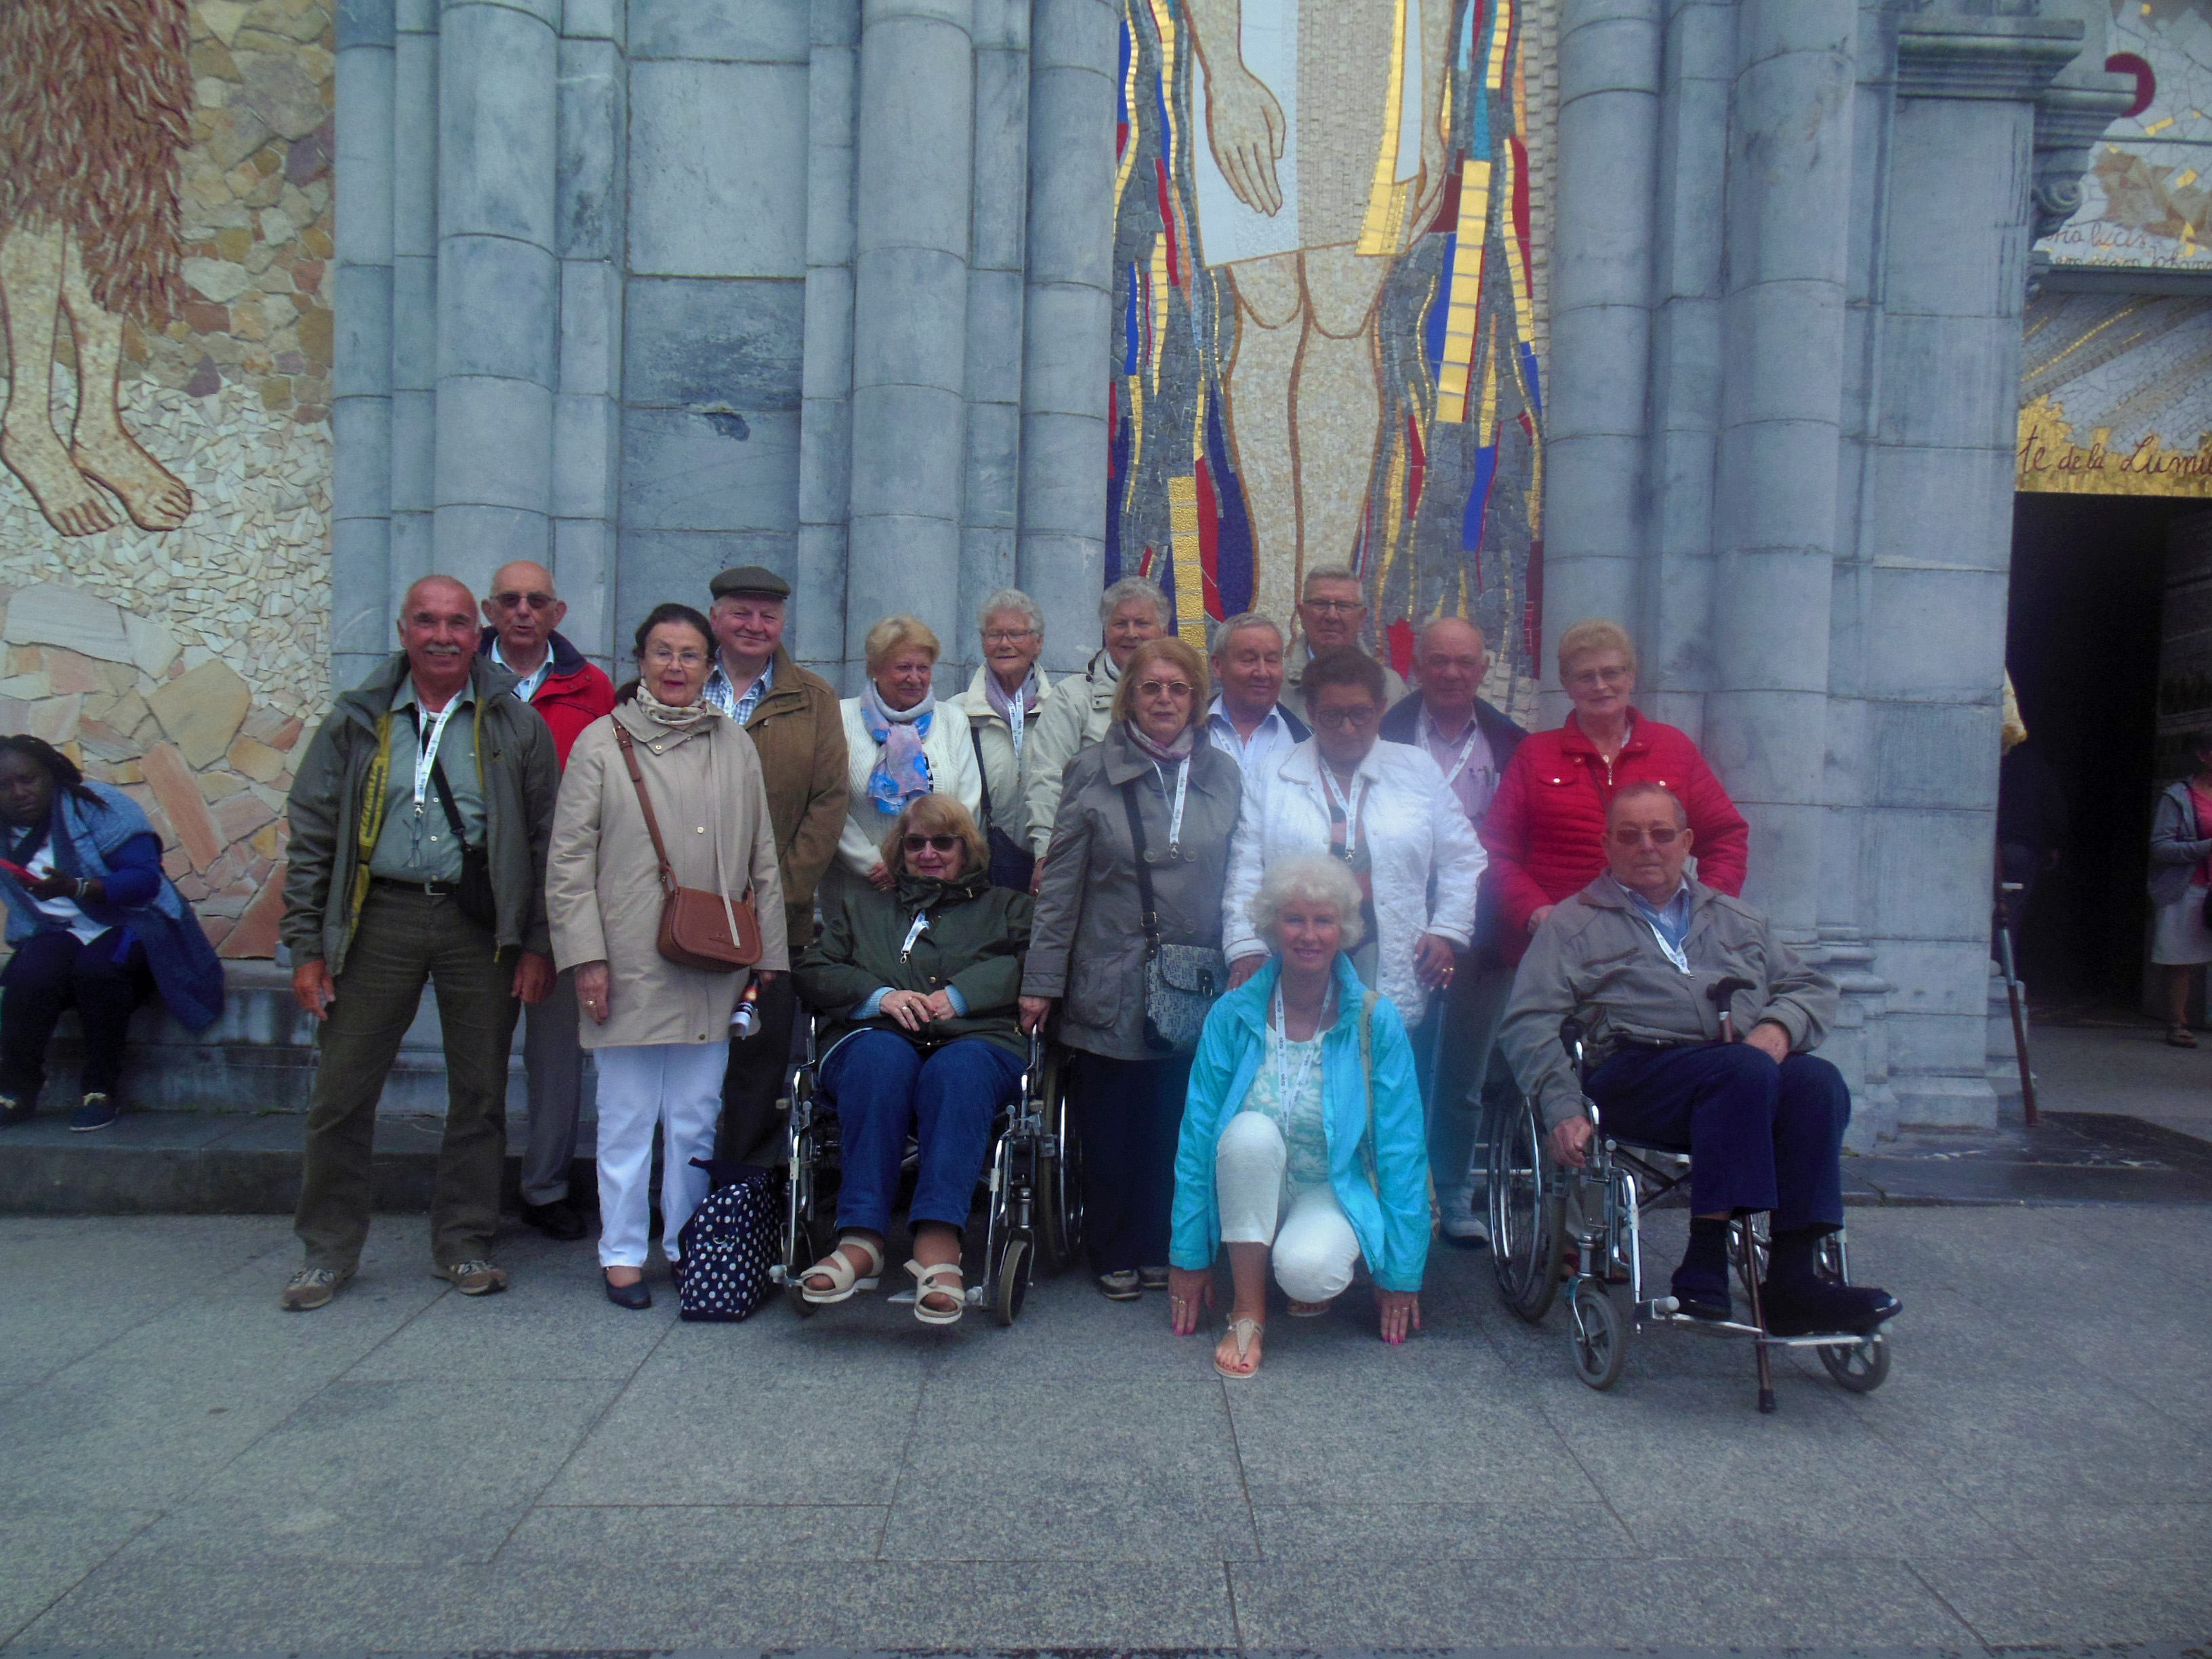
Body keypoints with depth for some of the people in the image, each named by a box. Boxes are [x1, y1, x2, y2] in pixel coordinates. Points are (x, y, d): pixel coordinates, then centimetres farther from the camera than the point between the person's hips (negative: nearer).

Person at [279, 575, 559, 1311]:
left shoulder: (515, 725, 5)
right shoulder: (356, 723, 8)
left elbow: (547, 837, 5)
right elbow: (311, 839, 8)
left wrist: (539, 943, -2)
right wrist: (307, 948, 2)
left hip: (480, 924, 0)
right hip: (380, 917, 1)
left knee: (480, 1092, 6)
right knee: (341, 1090, 3)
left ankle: (463, 1244, 22)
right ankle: (327, 1250, 20)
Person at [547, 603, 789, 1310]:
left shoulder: (736, 746, 10)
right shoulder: (602, 743, 2)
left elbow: (763, 861, 12)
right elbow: (569, 862, 0)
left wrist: (769, 956, 8)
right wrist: (586, 957, -7)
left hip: (713, 969, 3)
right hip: (630, 966, -2)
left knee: (699, 1118, 10)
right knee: (628, 1118, 5)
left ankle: (691, 1246, 23)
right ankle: (622, 1253, 19)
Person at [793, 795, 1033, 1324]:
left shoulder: (1007, 907, 28)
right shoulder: (860, 903, 33)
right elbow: (812, 972, 18)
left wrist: (959, 995, -8)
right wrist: (880, 996, -1)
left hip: (975, 1041, -1)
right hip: (879, 1037, 1)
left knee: (958, 1070, -38)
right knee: (881, 1058, -36)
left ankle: (938, 1245, -49)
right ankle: (862, 1238, -43)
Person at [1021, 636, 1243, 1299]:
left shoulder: (1223, 775, 8)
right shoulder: (1093, 771, 1)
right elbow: (1060, 884, -1)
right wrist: (1041, 982, -4)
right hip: (1109, 987, -2)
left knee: (1174, 1124, 8)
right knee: (1107, 1126, 5)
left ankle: (1161, 1252, 25)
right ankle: (1115, 1256, 22)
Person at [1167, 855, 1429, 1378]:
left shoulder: (1376, 1021, -11)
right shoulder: (1233, 1015, -9)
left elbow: (1400, 1150, -7)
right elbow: (1197, 1135, -5)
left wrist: (1402, 1273, -4)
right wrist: (1188, 1256, -3)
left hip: (1339, 1191, -1)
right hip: (1252, 1194, 2)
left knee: (1306, 1268, -34)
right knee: (1252, 1132, -32)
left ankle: (1316, 1278, 5)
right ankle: (1248, 1309, -16)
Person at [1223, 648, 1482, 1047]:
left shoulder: (1419, 771, 12)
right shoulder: (1273, 779, 8)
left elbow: (1462, 861, 15)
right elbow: (1246, 872, 5)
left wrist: (1447, 931, 6)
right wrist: (1246, 949, -4)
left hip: (1394, 967, 1)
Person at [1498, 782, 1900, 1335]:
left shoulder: (1735, 917, 29)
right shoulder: (1575, 922, 15)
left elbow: (1817, 988, 24)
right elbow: (1530, 1023, 3)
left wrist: (1779, 1025, -1)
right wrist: (1563, 1110, -13)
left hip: (1751, 1071, 4)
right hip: (1637, 1073, -4)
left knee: (1818, 1080, -28)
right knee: (1745, 1069, -32)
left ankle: (1791, 1277, -29)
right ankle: (1705, 1264, -32)